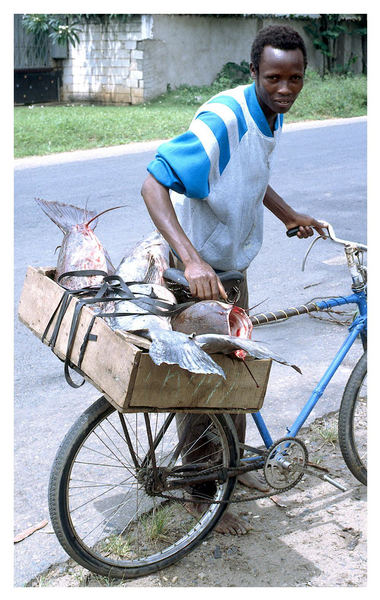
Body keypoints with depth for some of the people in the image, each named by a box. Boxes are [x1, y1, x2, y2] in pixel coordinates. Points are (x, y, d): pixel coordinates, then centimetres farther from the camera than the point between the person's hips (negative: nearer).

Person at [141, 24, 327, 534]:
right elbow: (153, 185, -36)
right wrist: (190, 258, -46)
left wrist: (291, 216, 14)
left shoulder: (272, 115, 1)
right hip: (198, 271, -9)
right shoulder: (223, 120, -28)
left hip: (233, 266, 9)